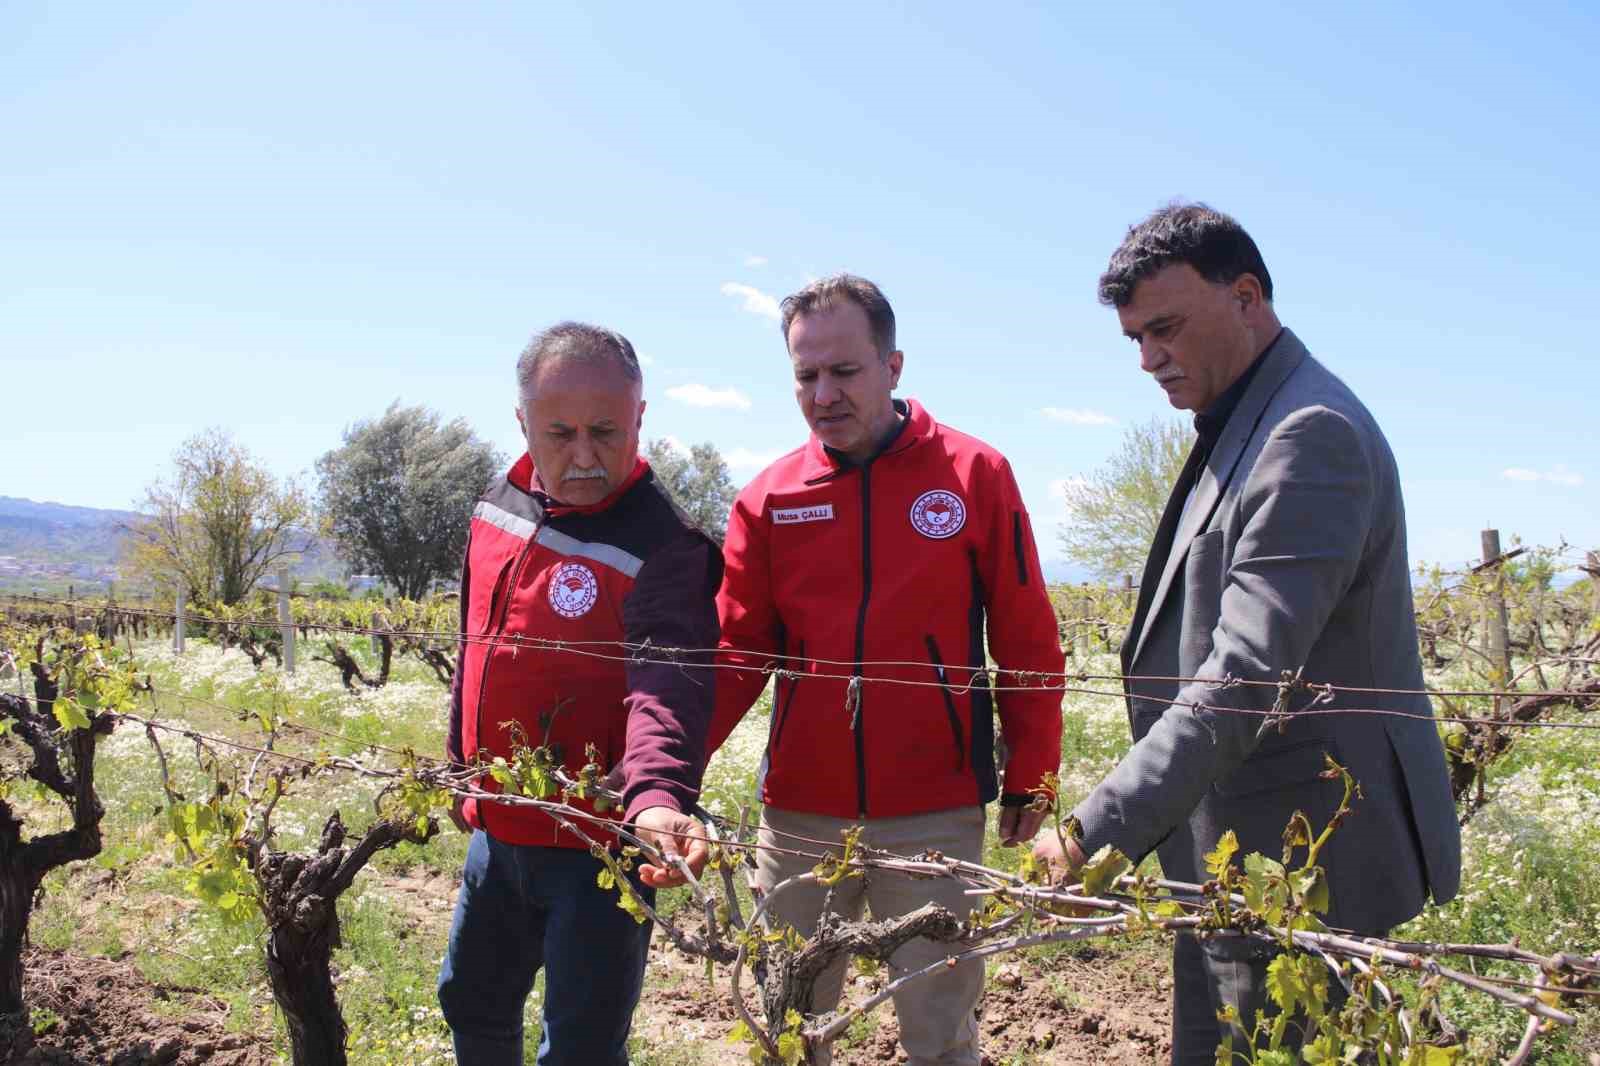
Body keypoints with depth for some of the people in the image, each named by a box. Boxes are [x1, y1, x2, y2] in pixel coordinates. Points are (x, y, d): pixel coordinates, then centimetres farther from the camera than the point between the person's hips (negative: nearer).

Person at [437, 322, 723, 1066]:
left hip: (600, 845, -7)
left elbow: (668, 687, -34)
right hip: (498, 830, 7)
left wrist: (657, 795, -51)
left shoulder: (663, 546, -21)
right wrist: (464, 770, 19)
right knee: (473, 1001, 25)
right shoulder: (499, 508, 2)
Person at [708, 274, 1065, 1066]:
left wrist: (1031, 777, 2)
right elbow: (734, 657, 0)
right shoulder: (768, 499, 2)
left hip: (936, 818, -2)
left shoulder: (975, 475, -3)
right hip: (799, 816, 2)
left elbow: (1028, 644, 1)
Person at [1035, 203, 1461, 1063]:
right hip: (1227, 863, 10)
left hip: (1302, 870, -10)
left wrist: (1103, 828, -29)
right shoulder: (1237, 434, 14)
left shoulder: (1312, 435, -18)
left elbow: (1249, 673, -28)